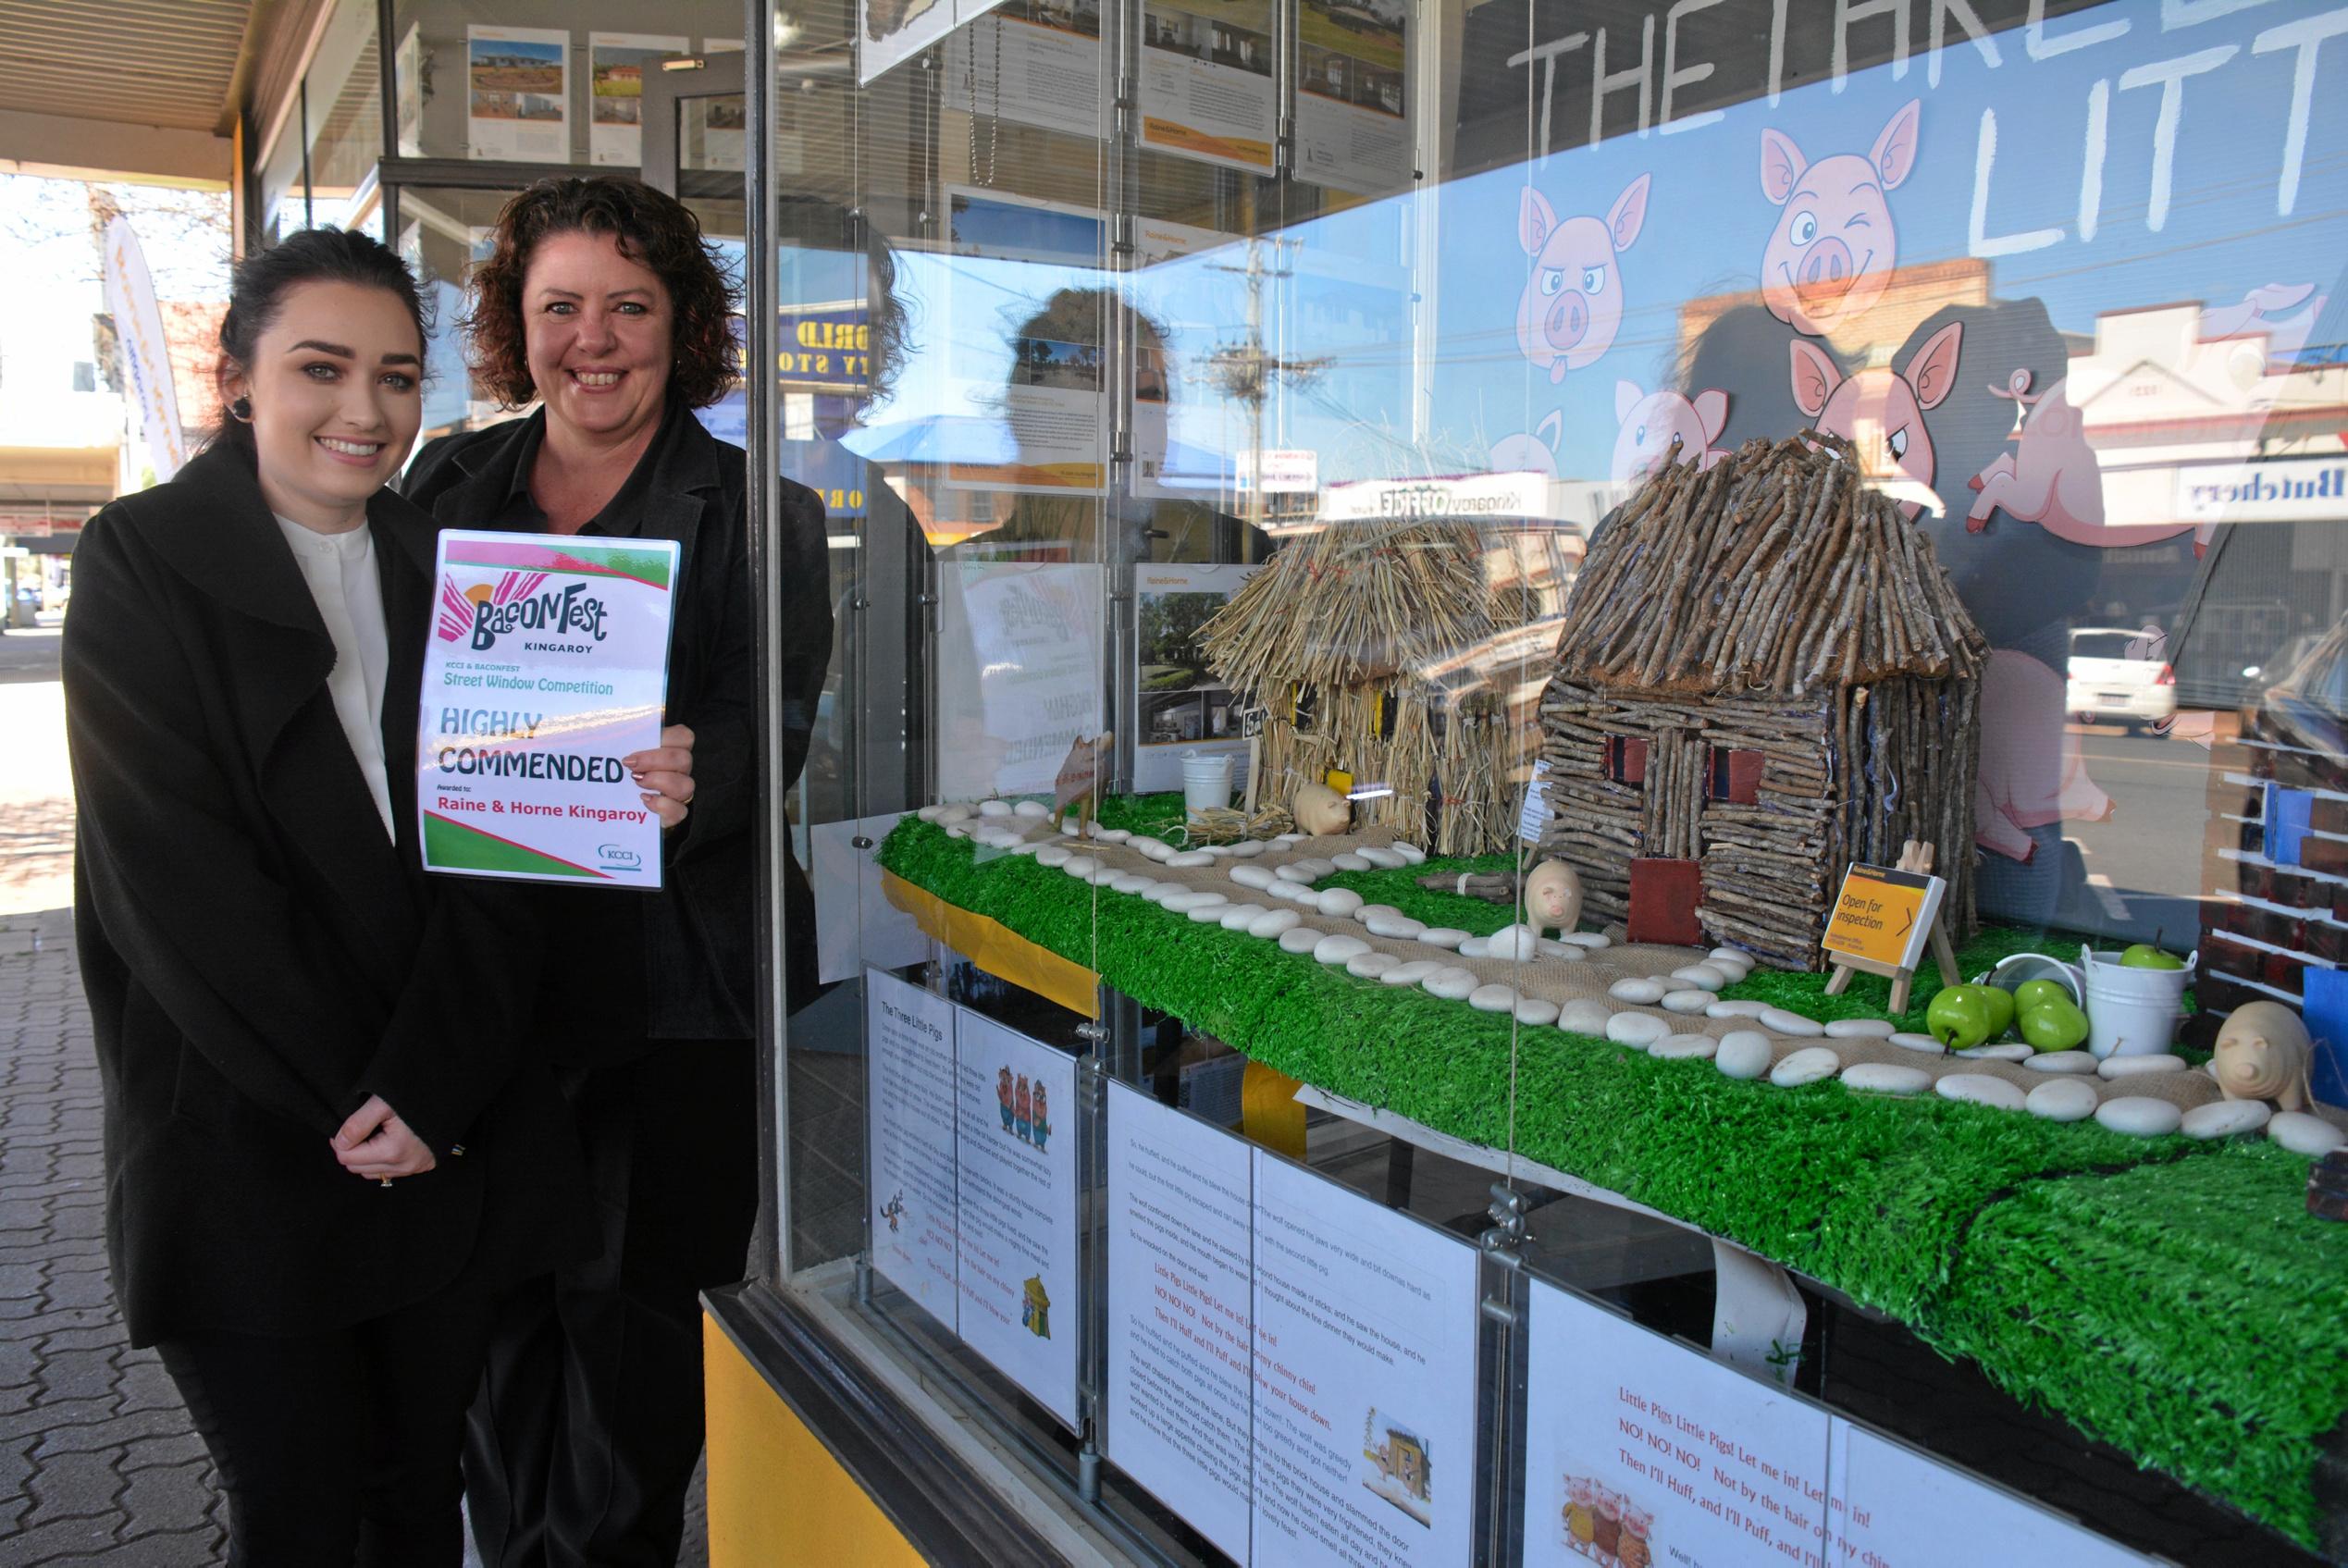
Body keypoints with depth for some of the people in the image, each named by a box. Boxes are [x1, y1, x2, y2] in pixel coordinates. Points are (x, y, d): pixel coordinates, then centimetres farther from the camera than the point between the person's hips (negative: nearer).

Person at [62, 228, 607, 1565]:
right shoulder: (142, 563, -2)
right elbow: (170, 876, -9)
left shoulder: (451, 573, 8)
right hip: (243, 1144, -3)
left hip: (458, 1137, 3)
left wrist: (426, 1083, -11)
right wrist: (345, 1100, -11)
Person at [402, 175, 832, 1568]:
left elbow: (765, 724, -13)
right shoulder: (448, 485, 11)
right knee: (501, 1292, 13)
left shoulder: (754, 512, -1)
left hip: (669, 971, -3)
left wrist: (675, 787, -34)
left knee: (635, 1295, 7)